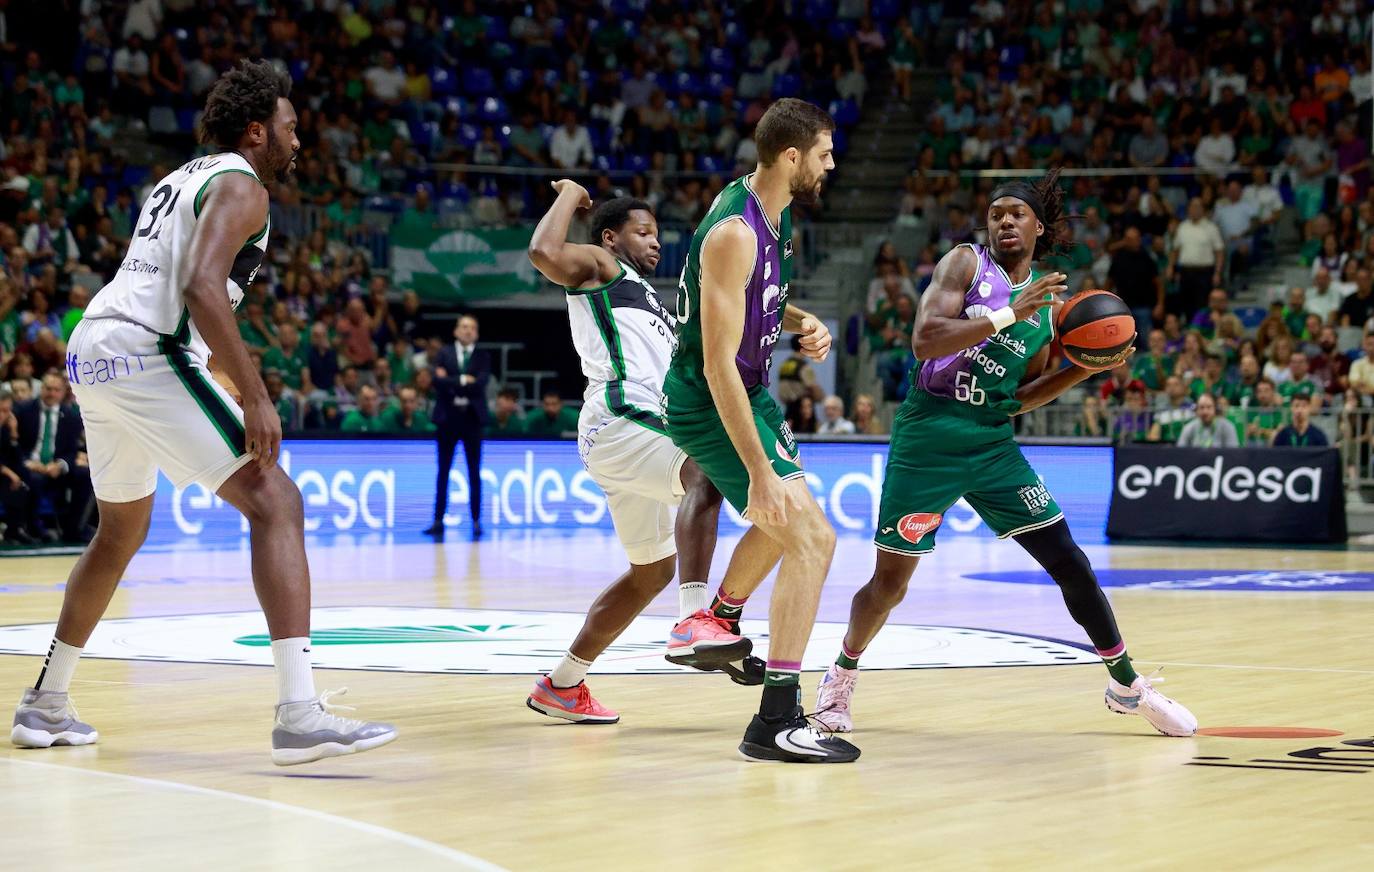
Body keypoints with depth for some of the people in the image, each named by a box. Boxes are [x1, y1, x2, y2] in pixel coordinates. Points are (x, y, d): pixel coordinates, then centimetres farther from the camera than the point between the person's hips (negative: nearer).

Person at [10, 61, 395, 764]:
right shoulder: (239, 186, -3)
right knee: (275, 502, -13)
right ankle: (300, 716, -25)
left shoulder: (180, 180, 26)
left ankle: (44, 705, 35)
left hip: (89, 353, 10)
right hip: (145, 355, -10)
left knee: (121, 531, 27)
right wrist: (255, 397, -21)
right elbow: (200, 287, -19)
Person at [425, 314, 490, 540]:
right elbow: (438, 381, -8)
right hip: (448, 417, 0)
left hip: (472, 417, 0)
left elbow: (481, 383, -12)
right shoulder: (444, 353, 6)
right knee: (443, 472, 3)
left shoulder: (483, 356, 5)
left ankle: (476, 521, 7)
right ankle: (438, 521, 5)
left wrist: (451, 382, -13)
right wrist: (463, 381, -14)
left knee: (474, 473, 3)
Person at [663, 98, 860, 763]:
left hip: (752, 393, 10)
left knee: (782, 522, 31)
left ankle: (719, 628, 53)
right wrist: (760, 471, -33)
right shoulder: (734, 233, -28)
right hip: (712, 405, -10)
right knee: (812, 539, -19)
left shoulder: (770, 210, 2)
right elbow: (718, 365, -31)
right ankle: (776, 722, -20)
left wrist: (800, 322, 0)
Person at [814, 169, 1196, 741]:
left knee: (1068, 561, 0)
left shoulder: (1051, 304, 12)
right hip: (928, 439, -4)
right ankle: (843, 673, 28)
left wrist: (1091, 366, 5)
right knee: (890, 582, 1)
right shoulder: (966, 264, -4)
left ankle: (1127, 686, 14)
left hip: (992, 442, 4)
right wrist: (1008, 314, -23)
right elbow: (924, 340, -19)